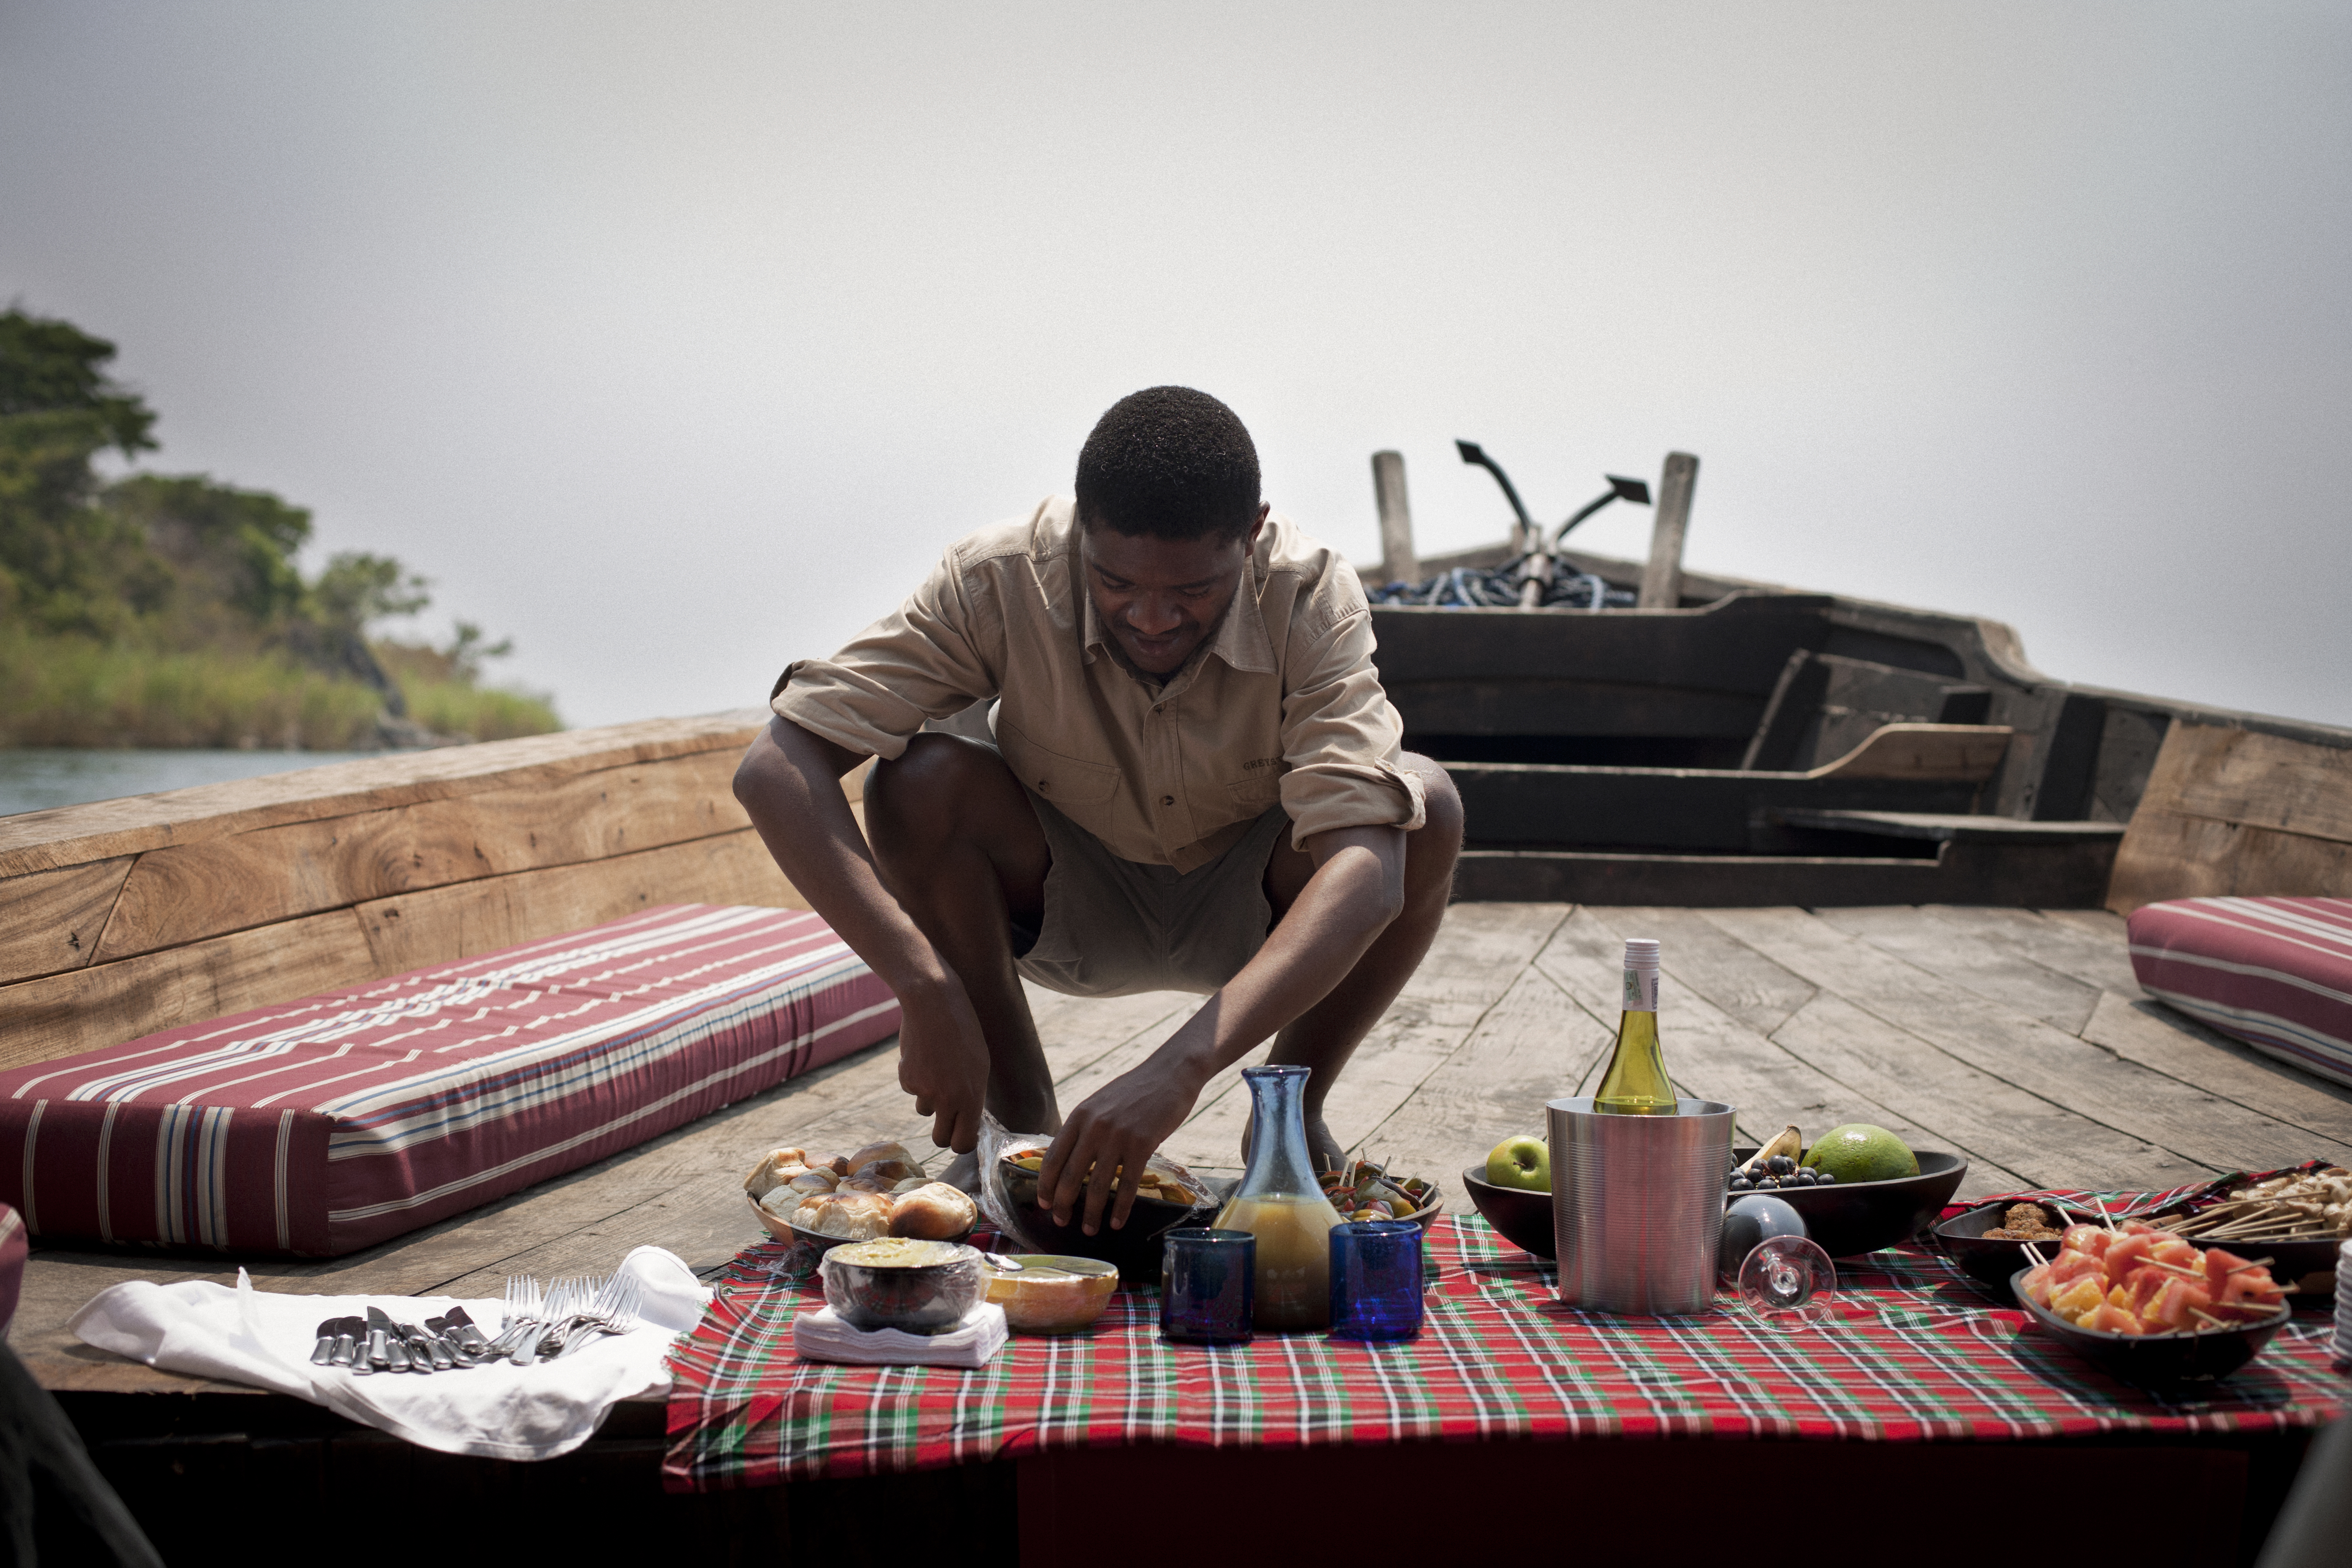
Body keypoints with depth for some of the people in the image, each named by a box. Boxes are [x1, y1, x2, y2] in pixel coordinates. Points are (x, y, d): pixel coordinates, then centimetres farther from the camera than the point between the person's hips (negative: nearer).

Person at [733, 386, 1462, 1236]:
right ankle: (1026, 1126, -9)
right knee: (919, 781, -29)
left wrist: (1183, 1065, -55)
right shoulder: (998, 581, -29)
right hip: (1069, 910, 0)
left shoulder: (1310, 596, -30)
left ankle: (1293, 1114, -5)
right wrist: (924, 988, -46)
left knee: (1425, 803, -28)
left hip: (1248, 912, 0)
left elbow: (1367, 870, -42)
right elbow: (775, 768, -34)